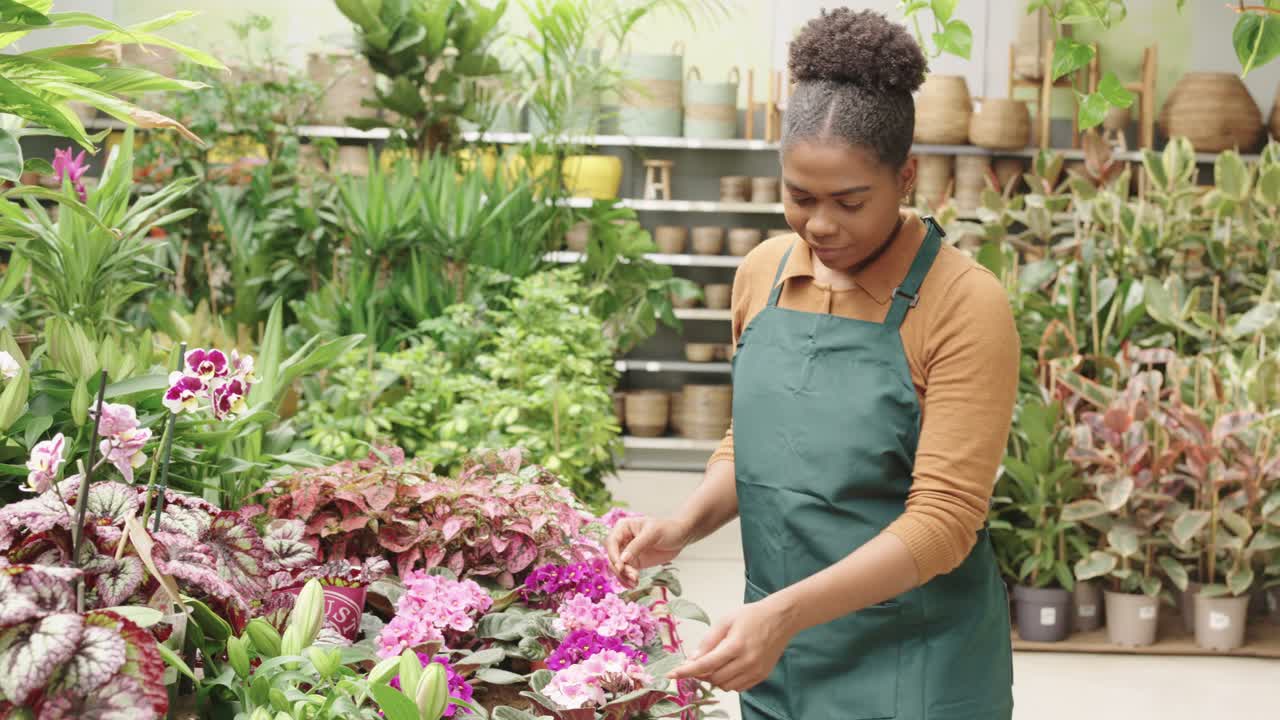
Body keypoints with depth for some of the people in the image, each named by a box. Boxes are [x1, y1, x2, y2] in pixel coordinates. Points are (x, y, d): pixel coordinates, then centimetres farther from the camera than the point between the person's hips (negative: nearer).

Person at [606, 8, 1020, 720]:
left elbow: (943, 519, -18)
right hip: (778, 658, 5)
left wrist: (787, 612, -27)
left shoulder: (965, 305, -16)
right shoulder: (763, 274, 2)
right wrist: (687, 526, -4)